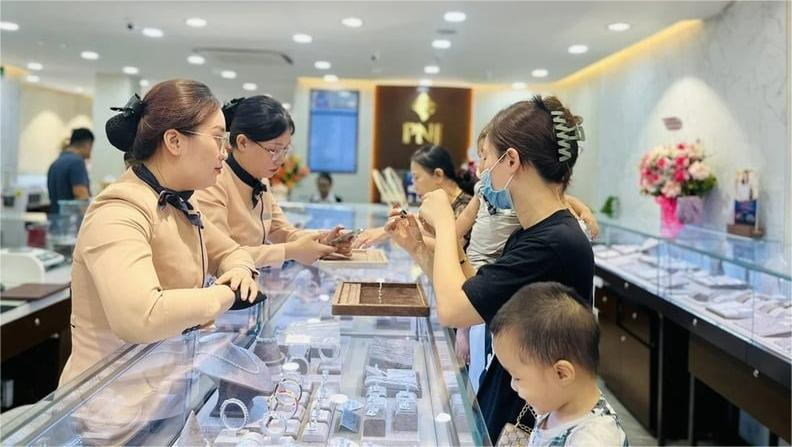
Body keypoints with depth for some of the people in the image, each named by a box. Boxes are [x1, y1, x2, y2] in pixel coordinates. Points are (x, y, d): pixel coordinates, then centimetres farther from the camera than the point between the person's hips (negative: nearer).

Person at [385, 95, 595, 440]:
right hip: (502, 401, 8)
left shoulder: (555, 244, -26)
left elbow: (451, 310, -26)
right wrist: (418, 249, 0)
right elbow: (471, 300, 8)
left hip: (528, 424, -8)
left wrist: (444, 222, -13)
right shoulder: (529, 233, 5)